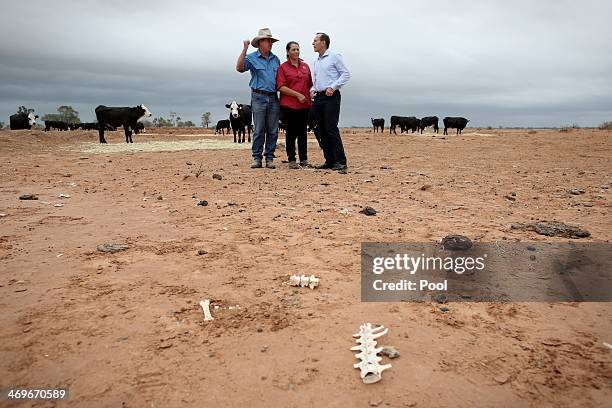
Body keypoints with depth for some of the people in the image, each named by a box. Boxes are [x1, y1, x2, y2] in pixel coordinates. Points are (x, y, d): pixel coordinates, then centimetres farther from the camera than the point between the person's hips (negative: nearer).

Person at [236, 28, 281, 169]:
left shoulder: (275, 59, 16)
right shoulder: (252, 58, 2)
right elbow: (239, 68, -14)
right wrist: (244, 50, -19)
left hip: (273, 98, 4)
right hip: (259, 97, -4)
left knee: (273, 130, 3)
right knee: (258, 130, -4)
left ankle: (270, 158, 9)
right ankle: (257, 158, 3)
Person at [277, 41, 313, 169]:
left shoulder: (305, 66, 14)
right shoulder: (283, 67, -1)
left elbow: (310, 85, 20)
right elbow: (281, 87, -9)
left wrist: (310, 95, 2)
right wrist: (298, 95, -15)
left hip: (304, 105, 4)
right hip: (289, 105, -4)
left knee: (302, 132, 9)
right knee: (291, 133, 1)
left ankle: (304, 159, 15)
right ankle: (292, 160, 8)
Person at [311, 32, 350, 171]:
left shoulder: (334, 57, -1)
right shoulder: (316, 61, 20)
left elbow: (346, 74, -6)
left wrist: (332, 87, -15)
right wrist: (313, 89, 9)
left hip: (331, 97, -7)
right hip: (318, 97, 8)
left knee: (331, 129, -14)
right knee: (322, 131, 4)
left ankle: (340, 161, -11)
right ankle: (329, 161, 10)